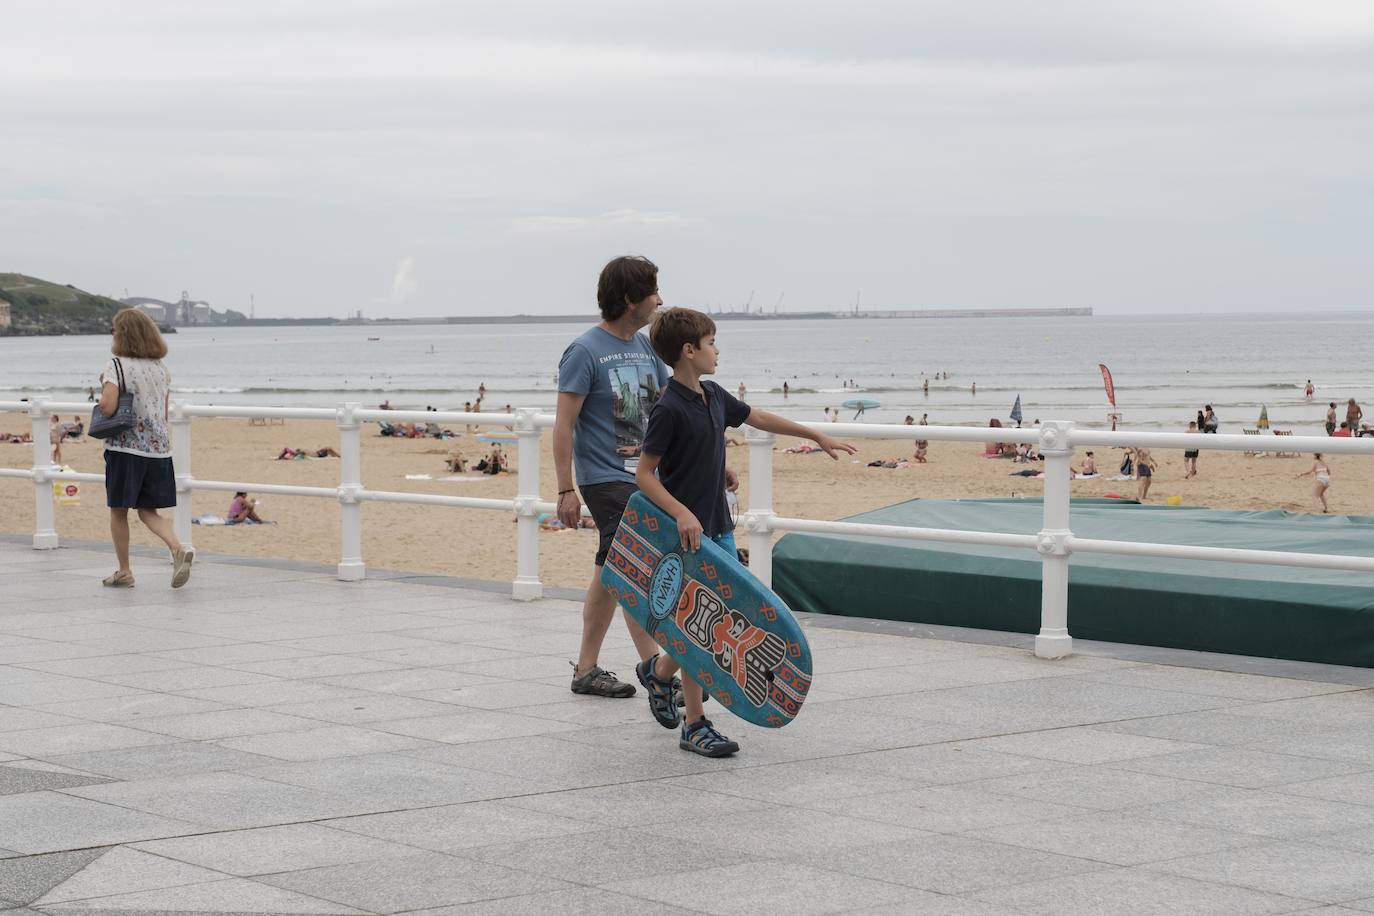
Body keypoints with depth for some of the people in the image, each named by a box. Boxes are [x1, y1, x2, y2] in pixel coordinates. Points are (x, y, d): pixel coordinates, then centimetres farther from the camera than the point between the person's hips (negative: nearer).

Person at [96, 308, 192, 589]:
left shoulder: (116, 366, -10)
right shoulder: (161, 369, 9)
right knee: (148, 511, 12)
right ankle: (178, 549, -13)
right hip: (158, 447, 5)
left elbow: (108, 407, -22)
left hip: (125, 447, -5)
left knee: (118, 511, 10)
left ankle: (124, 572, 17)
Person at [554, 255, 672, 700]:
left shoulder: (644, 345, 10)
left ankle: (586, 670, 19)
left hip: (641, 475, 8)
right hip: (605, 478, -8)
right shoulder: (585, 351, -12)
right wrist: (566, 490, -15)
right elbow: (564, 424, -13)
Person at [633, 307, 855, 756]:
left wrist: (817, 436, 28)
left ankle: (657, 671, 34)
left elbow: (758, 418, 22)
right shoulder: (669, 409, -17)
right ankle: (694, 725, 4)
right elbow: (644, 474, -16)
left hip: (719, 529, 8)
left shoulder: (714, 396, 8)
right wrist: (681, 514, -27)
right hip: (688, 534, -8)